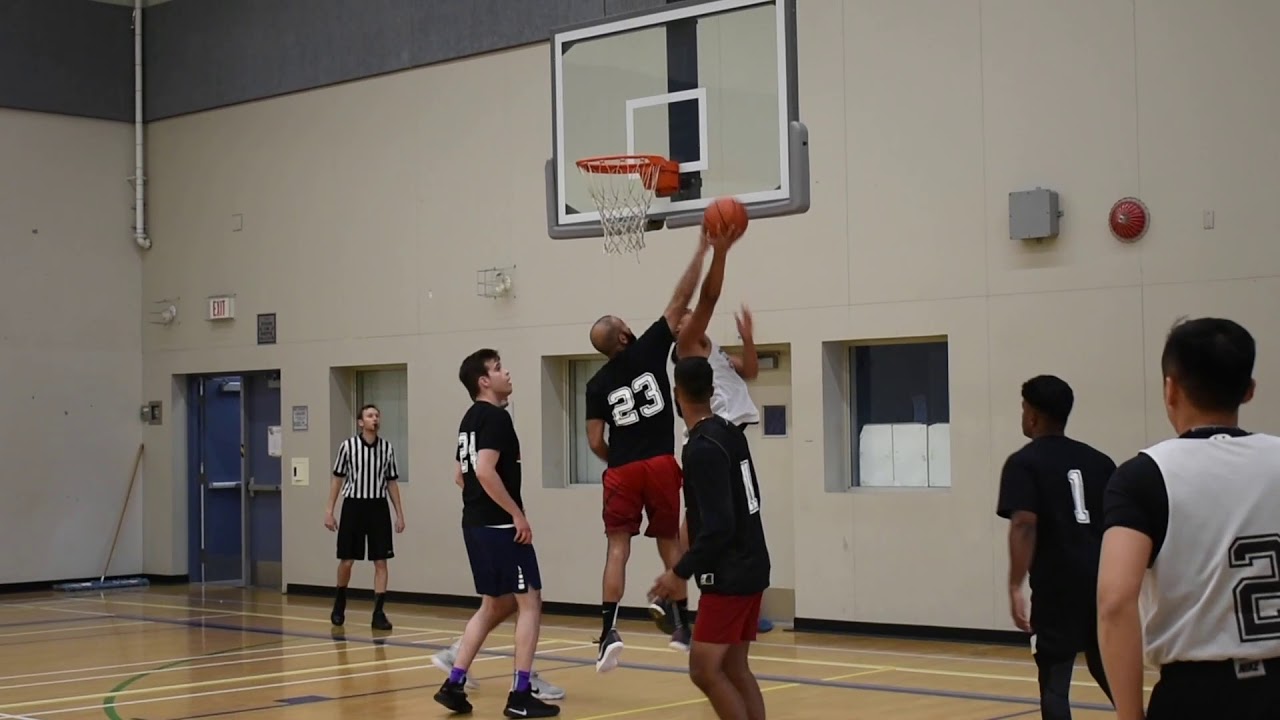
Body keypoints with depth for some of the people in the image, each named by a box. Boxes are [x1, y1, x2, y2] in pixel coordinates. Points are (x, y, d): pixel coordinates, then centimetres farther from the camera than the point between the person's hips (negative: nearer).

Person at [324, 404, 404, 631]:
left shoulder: (387, 448, 4)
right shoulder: (348, 446, -3)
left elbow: (392, 482, 10)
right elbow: (338, 479, 4)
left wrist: (399, 513, 7)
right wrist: (329, 510, 1)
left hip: (378, 507, 2)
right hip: (353, 506, -2)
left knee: (380, 562, -3)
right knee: (346, 560, 4)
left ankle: (378, 613, 1)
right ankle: (339, 604, 29)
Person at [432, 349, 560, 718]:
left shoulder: (471, 418, 16)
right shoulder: (496, 417, -14)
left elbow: (461, 475, 23)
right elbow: (485, 471, -25)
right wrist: (518, 514, -20)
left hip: (477, 524, 10)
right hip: (500, 526, -10)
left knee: (495, 606, 17)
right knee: (529, 602, -3)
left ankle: (454, 683, 14)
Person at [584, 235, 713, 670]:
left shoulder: (597, 384, 5)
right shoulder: (649, 350, -1)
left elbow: (595, 443, 3)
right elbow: (681, 299, 1)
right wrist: (703, 248, 7)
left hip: (622, 471, 1)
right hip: (661, 465, -1)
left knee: (618, 547, 1)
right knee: (669, 543, 12)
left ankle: (609, 630, -14)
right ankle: (681, 625, 18)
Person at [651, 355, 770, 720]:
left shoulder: (702, 448, -19)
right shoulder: (730, 433, 7)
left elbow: (718, 526, -24)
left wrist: (680, 573, -17)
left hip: (730, 574, -9)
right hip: (749, 565, 9)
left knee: (704, 670, -6)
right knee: (734, 668, 12)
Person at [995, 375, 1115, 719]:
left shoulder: (1024, 463, -4)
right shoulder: (1099, 461, 13)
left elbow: (1024, 525, -16)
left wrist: (1015, 586, -17)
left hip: (1057, 587, -5)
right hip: (1103, 582, 6)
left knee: (1054, 682, 1)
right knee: (1111, 674, 20)